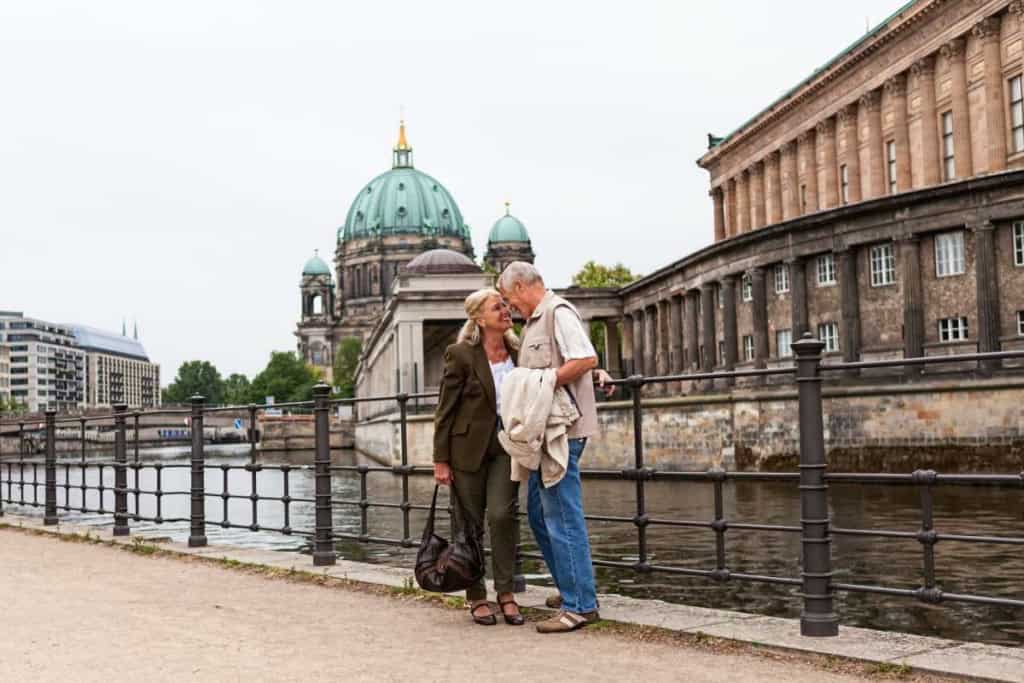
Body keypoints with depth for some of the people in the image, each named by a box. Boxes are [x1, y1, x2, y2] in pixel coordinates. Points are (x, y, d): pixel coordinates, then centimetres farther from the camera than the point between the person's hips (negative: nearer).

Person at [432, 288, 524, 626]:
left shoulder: (518, 353, 3)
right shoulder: (461, 355, -10)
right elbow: (445, 410, -7)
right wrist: (441, 460, -8)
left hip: (505, 447, 3)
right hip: (468, 447, -3)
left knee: (502, 513, -12)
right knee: (470, 522, 4)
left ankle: (505, 591, 1)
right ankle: (476, 597, 16)